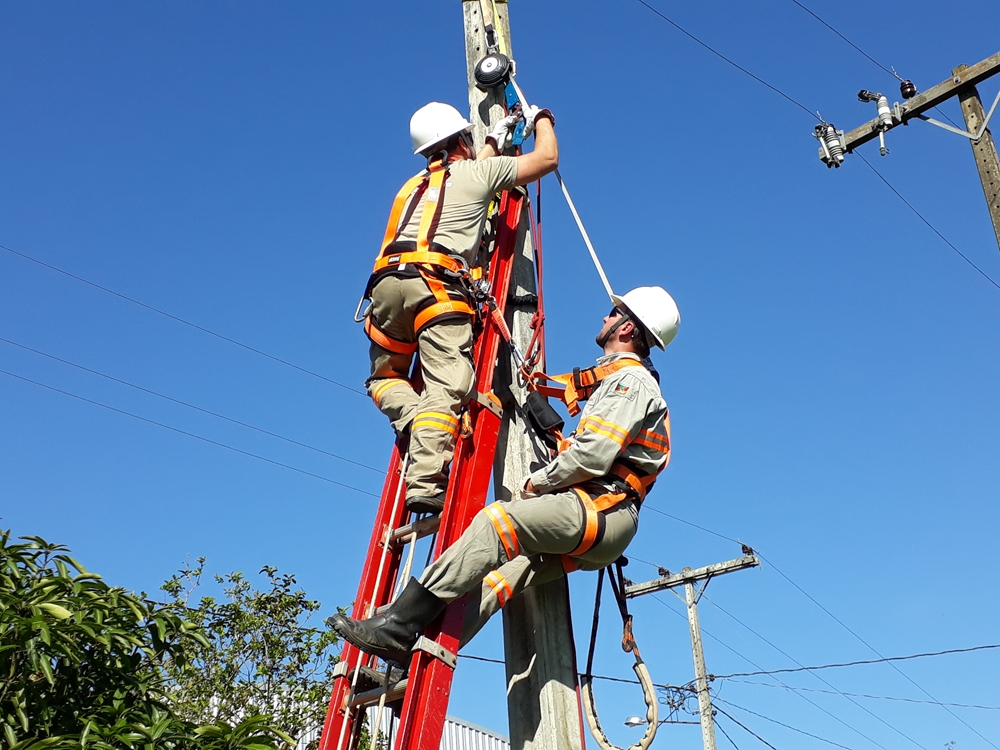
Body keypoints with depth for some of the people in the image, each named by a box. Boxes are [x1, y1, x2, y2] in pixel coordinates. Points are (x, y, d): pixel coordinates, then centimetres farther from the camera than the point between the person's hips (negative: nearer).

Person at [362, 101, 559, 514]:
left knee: (385, 377, 22)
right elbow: (548, 159, 22)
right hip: (435, 286, -5)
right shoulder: (478, 172, 18)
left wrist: (495, 141, 64)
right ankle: (425, 484, -29)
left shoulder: (414, 185, 34)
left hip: (386, 282, 5)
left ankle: (414, 422, -7)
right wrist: (542, 119, 41)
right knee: (444, 388, -13)